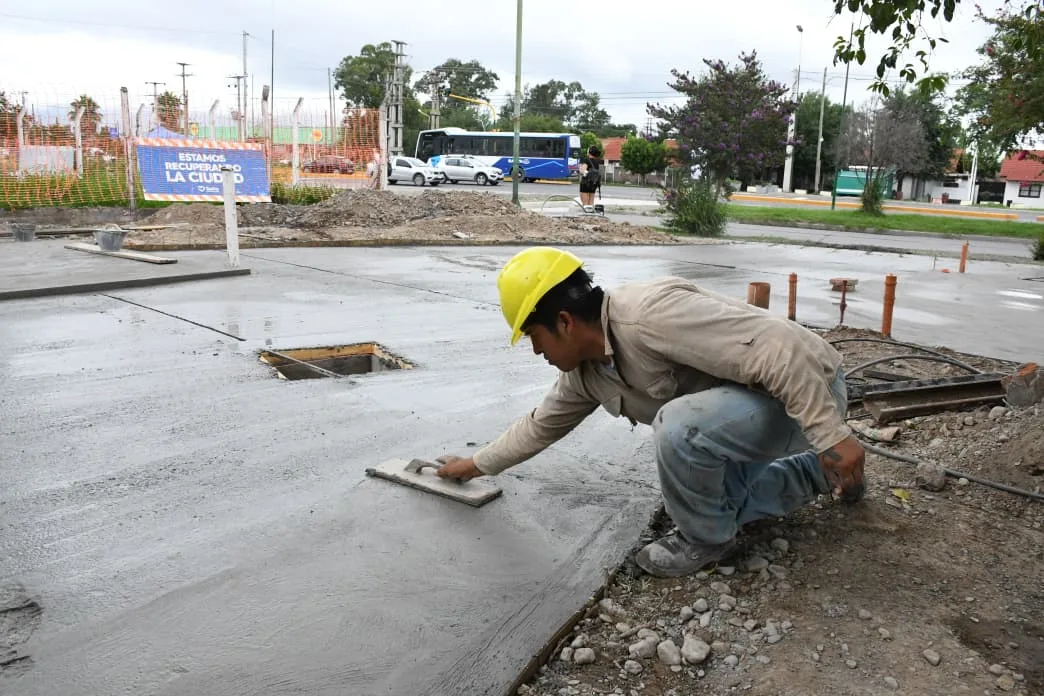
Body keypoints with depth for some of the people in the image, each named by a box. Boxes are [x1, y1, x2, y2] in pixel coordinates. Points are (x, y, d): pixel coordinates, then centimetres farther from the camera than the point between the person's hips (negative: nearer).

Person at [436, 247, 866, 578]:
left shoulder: (649, 313, -32)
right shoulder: (585, 371, -1)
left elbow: (780, 346, -35)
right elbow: (542, 425, 17)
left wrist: (832, 438, -33)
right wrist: (475, 465, 23)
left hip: (806, 390, -9)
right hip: (749, 399, 9)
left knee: (677, 426, -32)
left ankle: (707, 540, -5)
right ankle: (818, 472, 34)